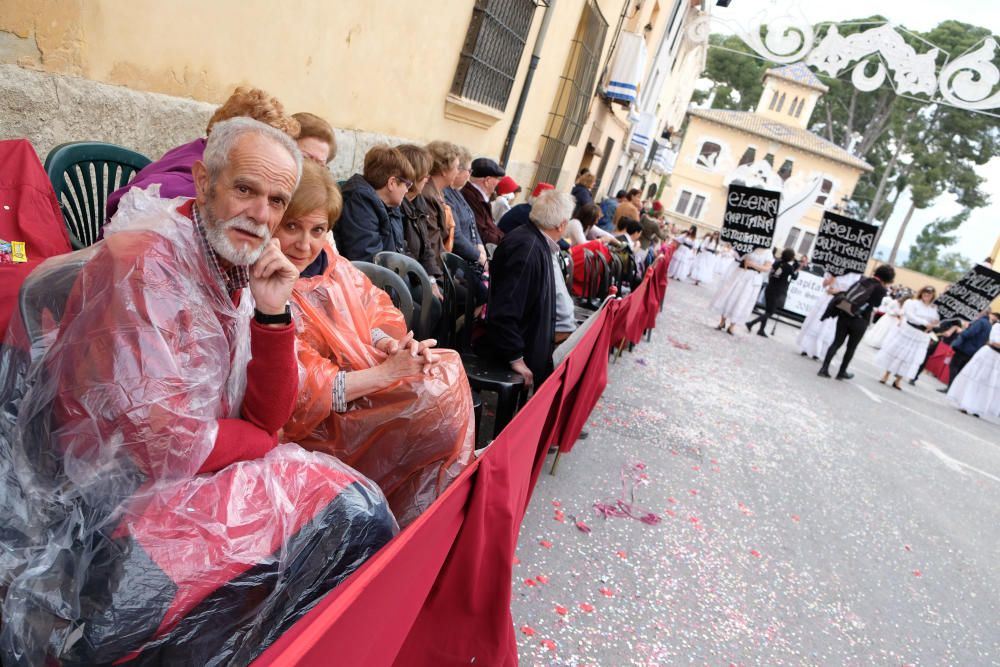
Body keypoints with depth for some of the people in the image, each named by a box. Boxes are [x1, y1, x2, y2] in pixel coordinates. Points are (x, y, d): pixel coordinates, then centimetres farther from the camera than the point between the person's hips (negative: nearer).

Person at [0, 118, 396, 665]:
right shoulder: (142, 261, -21)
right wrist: (260, 438, -6)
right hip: (120, 494, -7)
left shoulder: (243, 268, 2)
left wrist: (273, 313, -13)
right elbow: (169, 446, -25)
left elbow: (267, 417, -1)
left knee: (357, 506, -5)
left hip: (198, 474, 7)